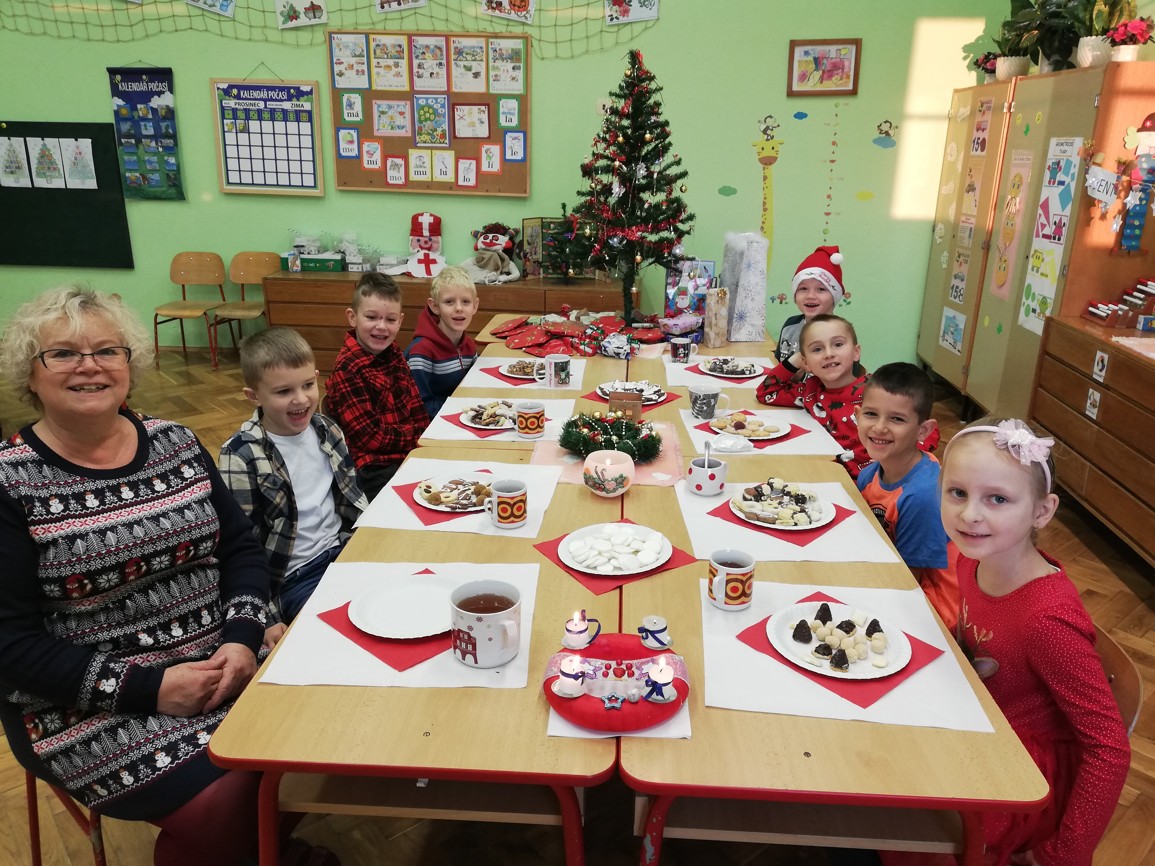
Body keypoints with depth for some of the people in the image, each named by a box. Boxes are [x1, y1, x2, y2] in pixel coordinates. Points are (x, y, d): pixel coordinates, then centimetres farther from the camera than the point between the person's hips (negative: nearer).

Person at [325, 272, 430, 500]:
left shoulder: (393, 355, 7)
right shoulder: (347, 370, -16)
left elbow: (415, 408, 11)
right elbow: (369, 437, -18)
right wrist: (419, 437, -12)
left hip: (411, 453, 8)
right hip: (375, 470, -8)